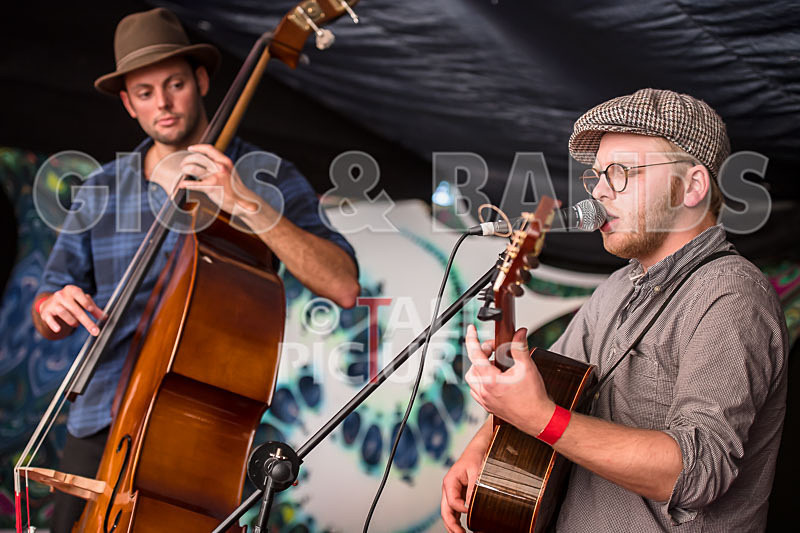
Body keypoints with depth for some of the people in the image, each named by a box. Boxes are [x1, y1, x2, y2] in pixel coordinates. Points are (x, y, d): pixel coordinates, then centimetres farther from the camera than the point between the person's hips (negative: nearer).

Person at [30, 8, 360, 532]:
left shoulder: (265, 177, -2)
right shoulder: (101, 188, 11)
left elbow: (344, 287, -16)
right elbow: (48, 320, 16)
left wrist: (246, 203, -23)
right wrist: (55, 306, -9)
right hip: (100, 426, 4)